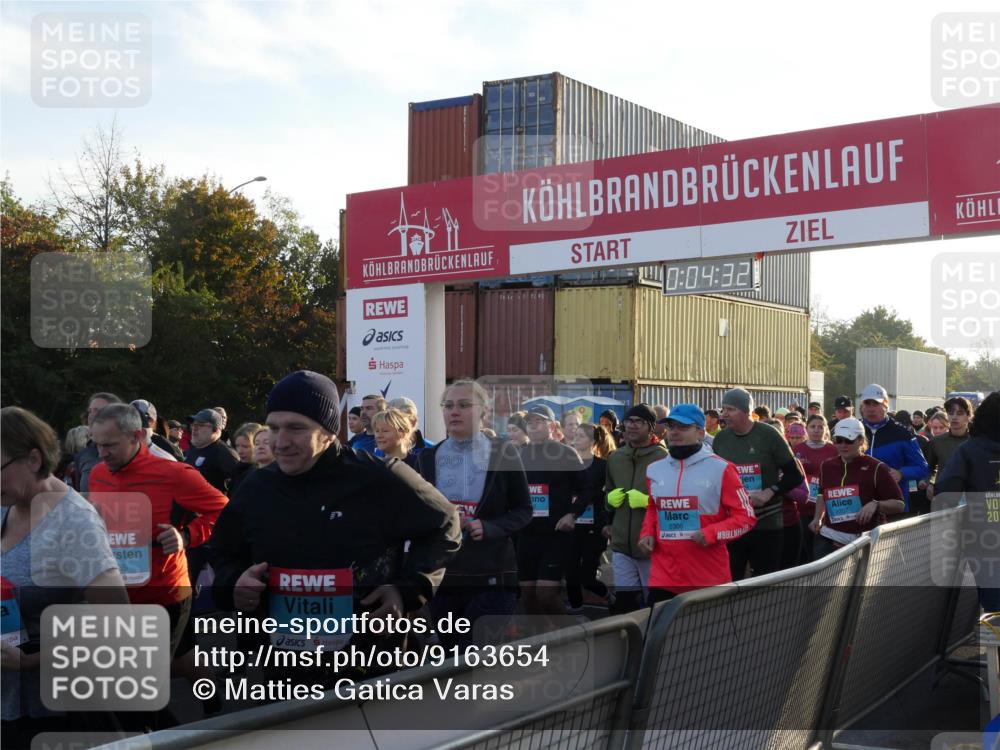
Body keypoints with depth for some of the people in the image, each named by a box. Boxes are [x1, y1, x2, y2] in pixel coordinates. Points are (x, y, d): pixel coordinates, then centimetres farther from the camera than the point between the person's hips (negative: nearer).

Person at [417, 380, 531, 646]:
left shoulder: (503, 453, -1)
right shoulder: (428, 457, 7)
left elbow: (523, 511, 2)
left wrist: (489, 528, -16)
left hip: (492, 576, -3)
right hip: (441, 574, 3)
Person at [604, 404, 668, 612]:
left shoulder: (663, 458, -11)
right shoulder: (615, 458, 12)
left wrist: (648, 501, -22)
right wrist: (610, 498, 6)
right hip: (621, 543, 6)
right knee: (623, 604, 9)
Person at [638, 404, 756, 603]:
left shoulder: (720, 469, -6)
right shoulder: (654, 469, 11)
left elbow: (746, 516, -5)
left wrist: (711, 534, -18)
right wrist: (647, 533, 8)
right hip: (663, 576, 4)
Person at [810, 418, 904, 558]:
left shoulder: (876, 468, -5)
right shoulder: (826, 466, 11)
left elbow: (899, 504, -5)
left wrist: (876, 504, -22)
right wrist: (818, 518, 14)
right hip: (829, 539, 3)